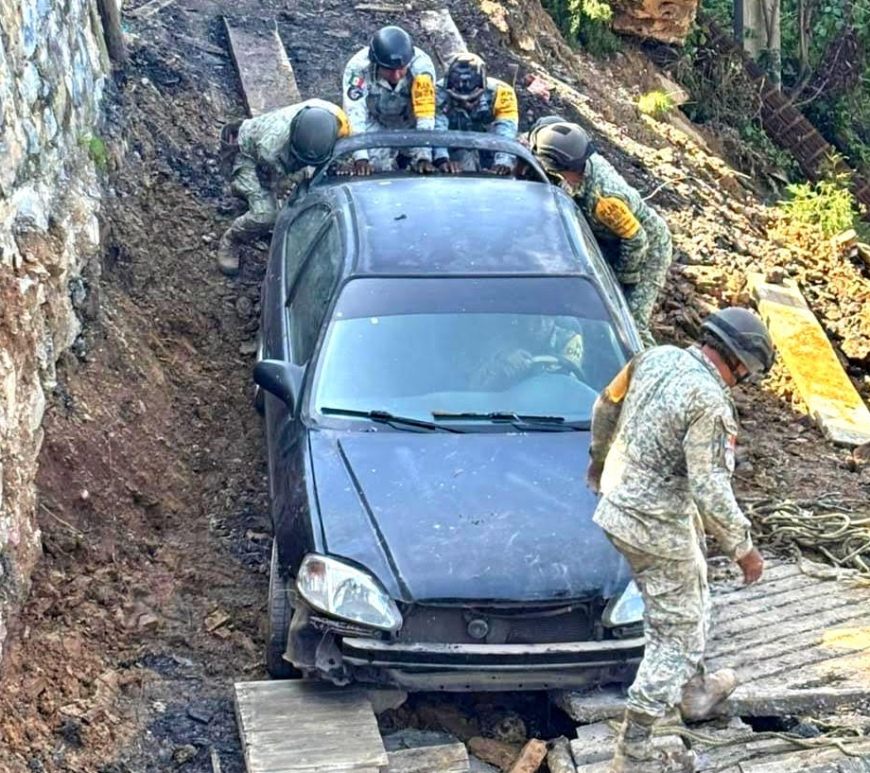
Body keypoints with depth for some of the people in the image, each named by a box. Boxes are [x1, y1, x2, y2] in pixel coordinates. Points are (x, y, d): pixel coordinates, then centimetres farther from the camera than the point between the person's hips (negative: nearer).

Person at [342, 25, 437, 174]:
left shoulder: (421, 65, -36)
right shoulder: (359, 66, -35)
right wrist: (361, 159, -46)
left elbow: (426, 116, -36)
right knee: (376, 169, -12)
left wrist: (424, 157, -41)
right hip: (377, 123, 0)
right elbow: (355, 115, -38)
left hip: (411, 122, 0)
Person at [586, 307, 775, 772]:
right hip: (659, 529, -9)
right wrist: (742, 547, -12)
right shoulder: (710, 403, -24)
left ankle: (695, 691, 48)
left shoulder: (655, 358, -1)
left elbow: (606, 406, 15)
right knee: (674, 631, 4)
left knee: (691, 598, 29)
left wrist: (599, 457, 32)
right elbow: (710, 490, -25)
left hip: (617, 503, 9)